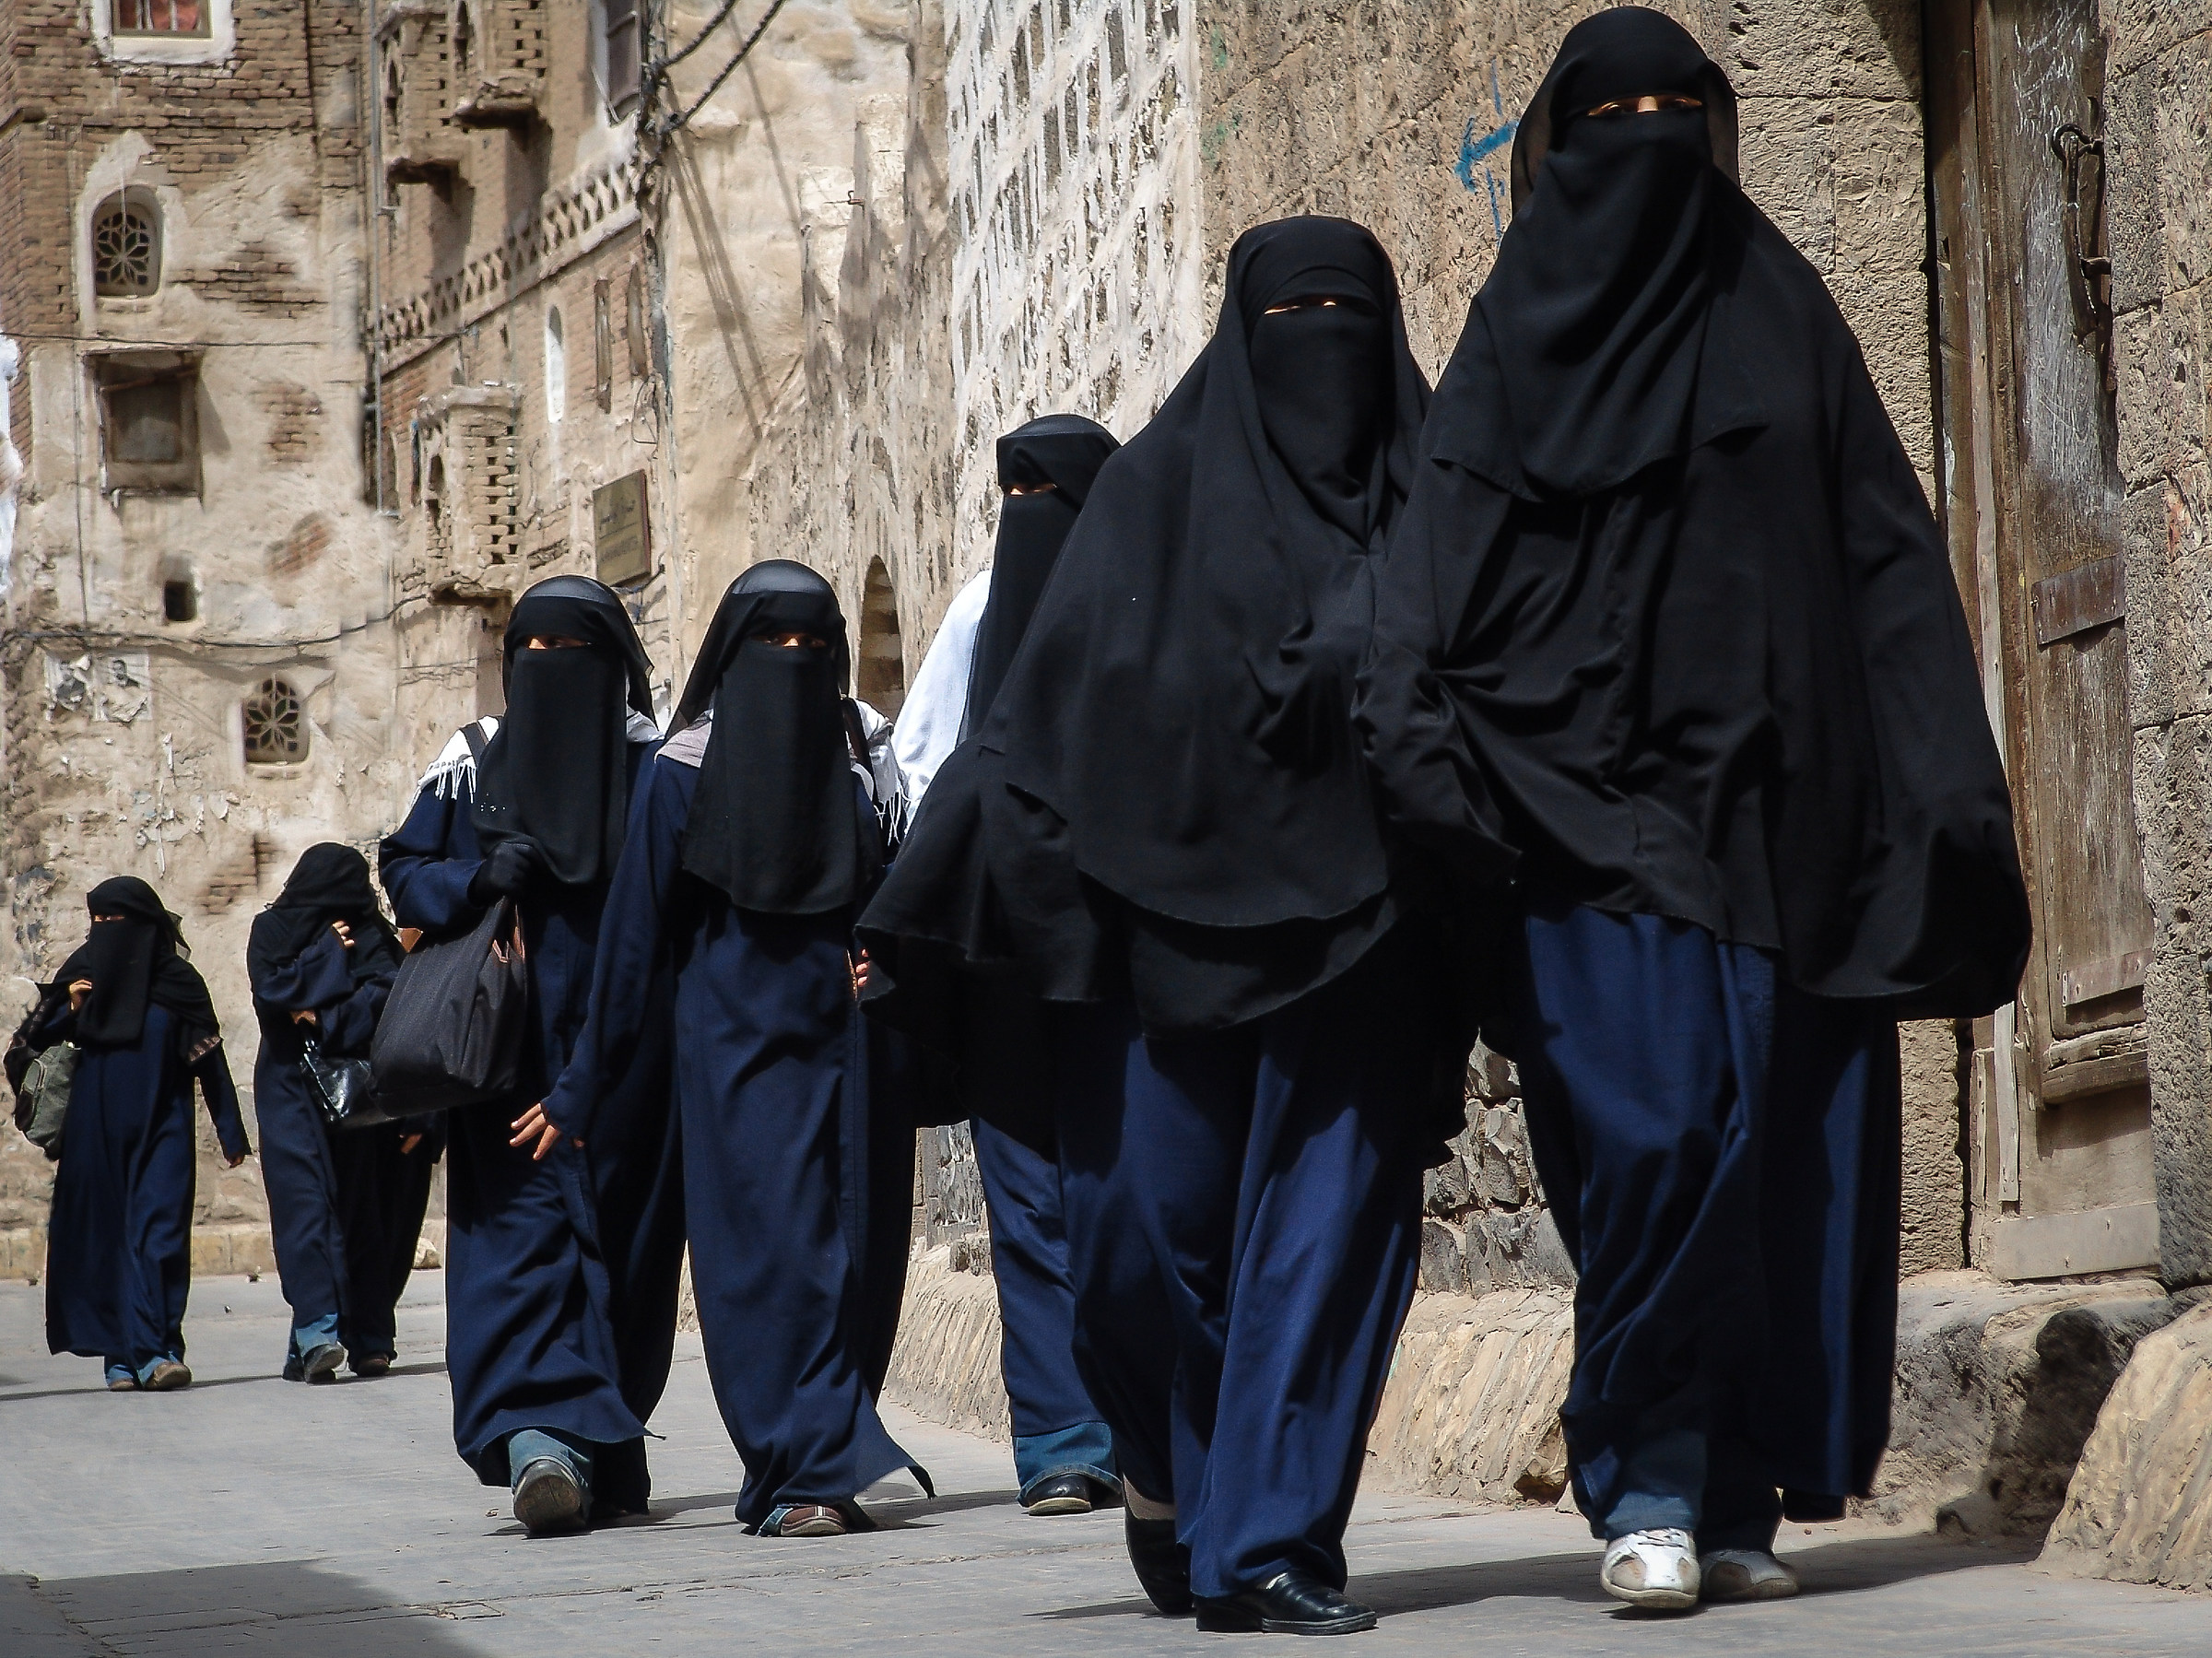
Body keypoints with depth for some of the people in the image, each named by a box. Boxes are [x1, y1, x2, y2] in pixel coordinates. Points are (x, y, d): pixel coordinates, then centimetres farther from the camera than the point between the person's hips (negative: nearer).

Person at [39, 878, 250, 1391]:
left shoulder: (179, 982, -1)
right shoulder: (85, 970, 6)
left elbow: (210, 1060, 0)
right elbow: (40, 1038, 8)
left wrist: (231, 1133, -2)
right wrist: (69, 1010, -12)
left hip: (161, 1131, -3)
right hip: (96, 1132, 3)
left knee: (158, 1234, -12)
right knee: (105, 1234, 0)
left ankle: (148, 1352, -18)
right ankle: (125, 1353, 1)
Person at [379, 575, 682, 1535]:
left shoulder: (663, 767, 7)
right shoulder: (474, 762, 11)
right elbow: (404, 869, 12)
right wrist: (475, 883, -8)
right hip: (511, 1040, 0)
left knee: (625, 1229, 2)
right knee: (525, 1215, -13)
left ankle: (606, 1453, 9)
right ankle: (549, 1436, -26)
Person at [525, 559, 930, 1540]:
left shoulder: (861, 760, 10)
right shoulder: (687, 770, 2)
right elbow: (635, 931, 3)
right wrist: (583, 1087, 2)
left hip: (849, 1044, 3)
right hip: (739, 1043, -3)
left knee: (855, 1253, 0)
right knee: (768, 1253, -10)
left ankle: (808, 1471, 8)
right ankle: (818, 1469, -12)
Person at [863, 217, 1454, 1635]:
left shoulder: (1433, 494, 11)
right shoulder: (1159, 488, 9)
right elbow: (1051, 697, 4)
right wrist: (929, 902, -3)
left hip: (1360, 919, 0)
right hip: (1171, 901, 0)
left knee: (1326, 1219, -5)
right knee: (1151, 1214, -1)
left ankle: (1271, 1537, -1)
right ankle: (1170, 1459, 27)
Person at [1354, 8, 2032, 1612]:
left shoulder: (1780, 310, 15)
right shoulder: (1521, 334, 9)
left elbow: (1889, 552, 11)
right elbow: (1444, 559, -1)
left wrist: (1953, 785, 1)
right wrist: (1426, 746, -18)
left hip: (1775, 799, 3)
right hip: (1587, 797, -2)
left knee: (1778, 1140, 0)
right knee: (1656, 1123, -14)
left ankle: (1736, 1497, 6)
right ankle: (1652, 1489, -7)